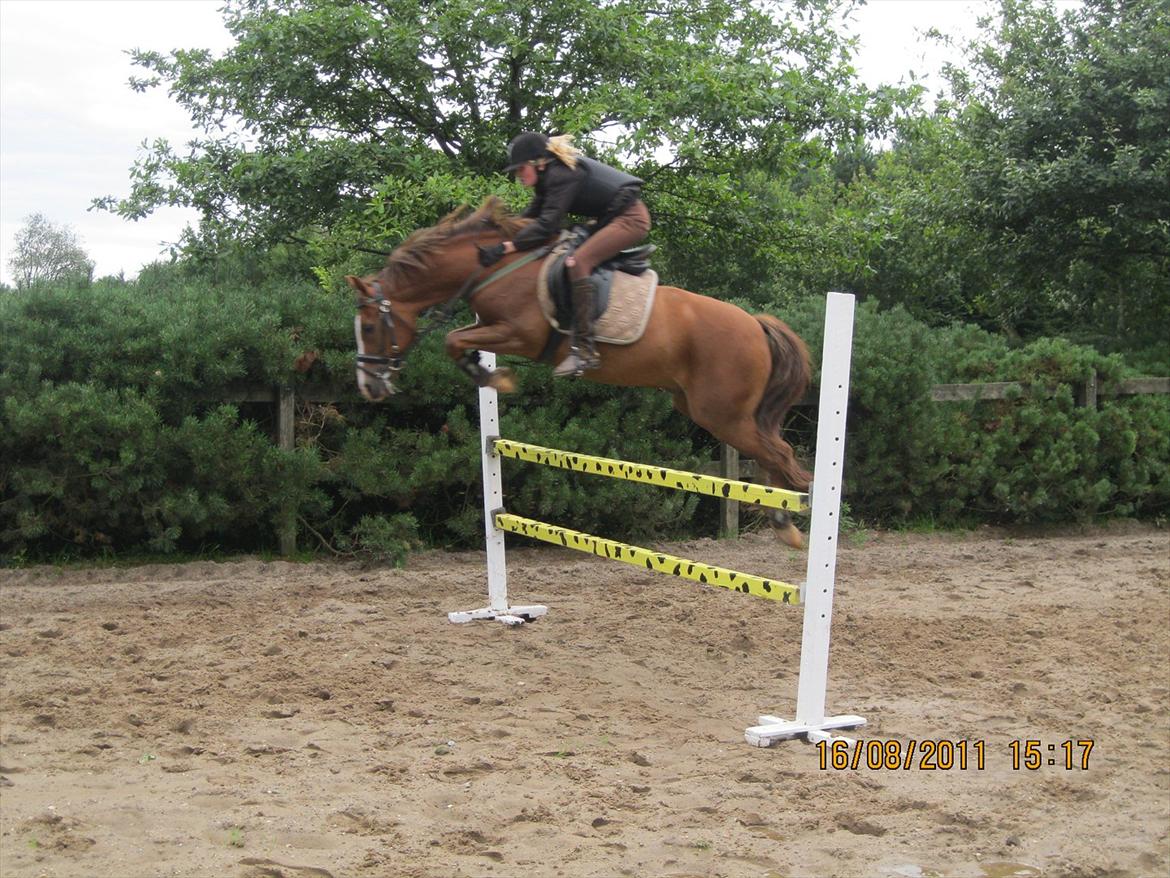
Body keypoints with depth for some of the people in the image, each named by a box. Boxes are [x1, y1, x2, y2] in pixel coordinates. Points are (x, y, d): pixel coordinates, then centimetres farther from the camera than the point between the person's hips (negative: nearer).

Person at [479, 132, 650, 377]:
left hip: (630, 217, -11)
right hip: (612, 218, 11)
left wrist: (506, 247, -32)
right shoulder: (551, 175, 10)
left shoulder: (561, 175, -20)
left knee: (577, 262, -25)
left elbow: (547, 225, -28)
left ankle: (584, 349, -31)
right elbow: (532, 215, 12)